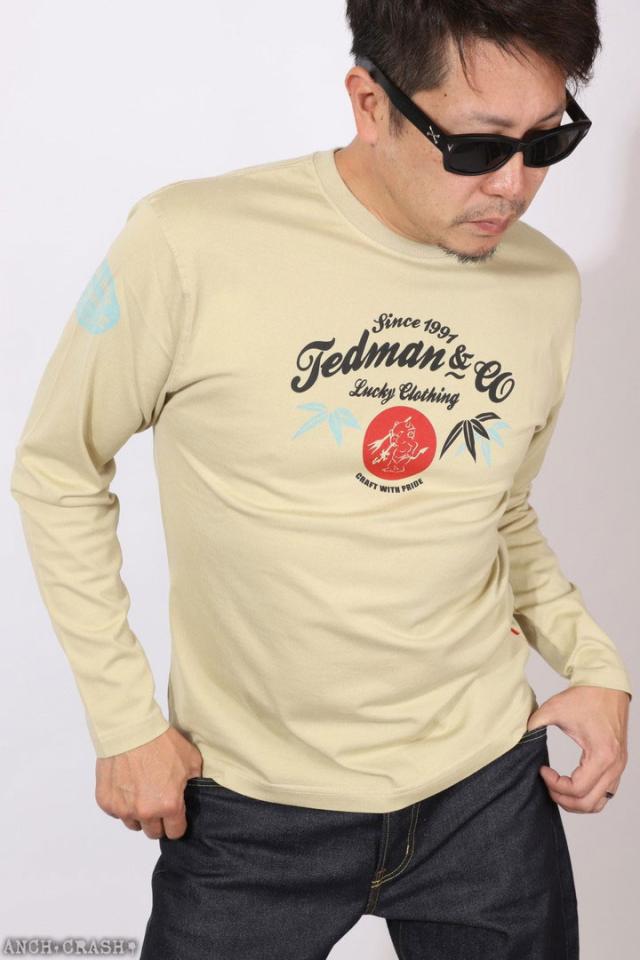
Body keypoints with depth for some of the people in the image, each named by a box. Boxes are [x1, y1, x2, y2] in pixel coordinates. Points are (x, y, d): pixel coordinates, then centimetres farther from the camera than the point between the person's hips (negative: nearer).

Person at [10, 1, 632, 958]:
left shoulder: (549, 285, -2)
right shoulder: (191, 244, -19)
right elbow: (59, 472, -6)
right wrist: (124, 720, -8)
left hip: (488, 782, 4)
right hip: (250, 805, -3)